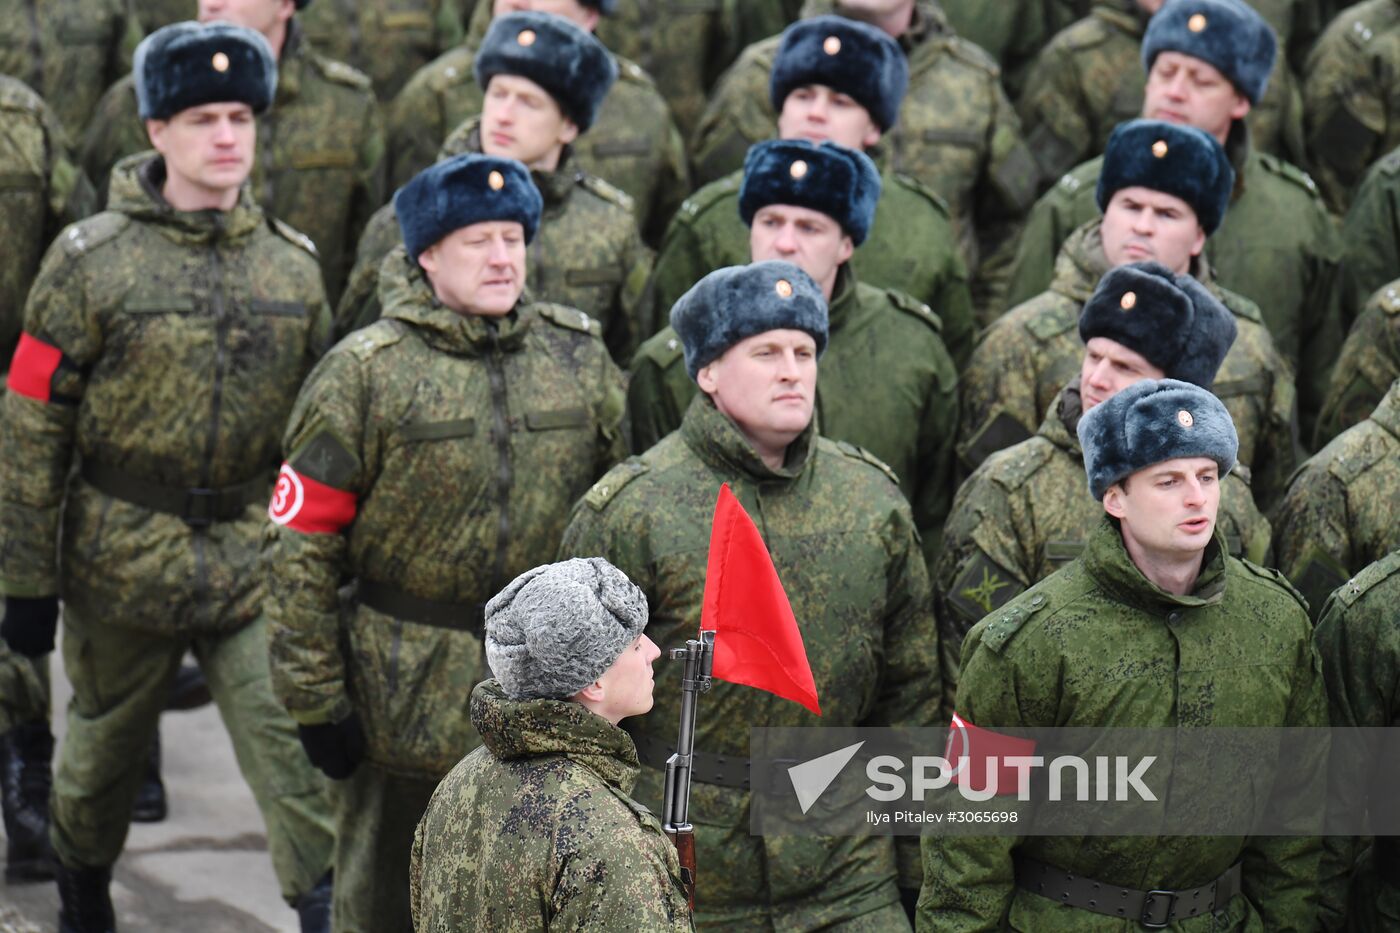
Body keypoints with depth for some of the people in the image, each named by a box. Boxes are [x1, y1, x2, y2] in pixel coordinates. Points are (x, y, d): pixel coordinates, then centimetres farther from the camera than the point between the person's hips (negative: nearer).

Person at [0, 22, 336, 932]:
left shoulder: (294, 264, 3)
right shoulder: (92, 259, -7)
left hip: (256, 557, 1)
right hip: (121, 557, -1)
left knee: (293, 742, -12)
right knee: (107, 743, 17)